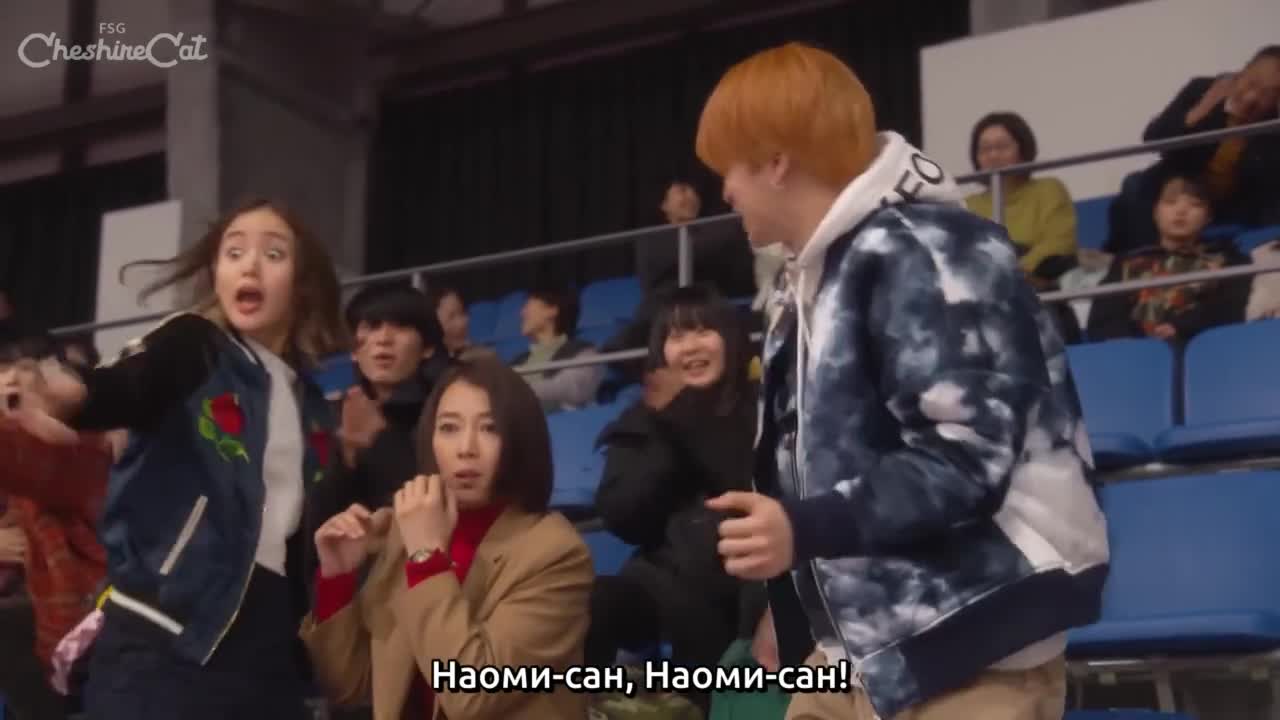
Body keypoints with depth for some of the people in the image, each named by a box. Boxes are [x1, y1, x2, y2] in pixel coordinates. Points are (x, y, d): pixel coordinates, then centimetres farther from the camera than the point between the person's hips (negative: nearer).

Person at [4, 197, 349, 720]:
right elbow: (118, 390, -25)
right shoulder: (191, 346, -2)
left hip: (267, 651, 6)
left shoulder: (310, 403, 15)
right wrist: (61, 392, -44)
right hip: (161, 645, -6)